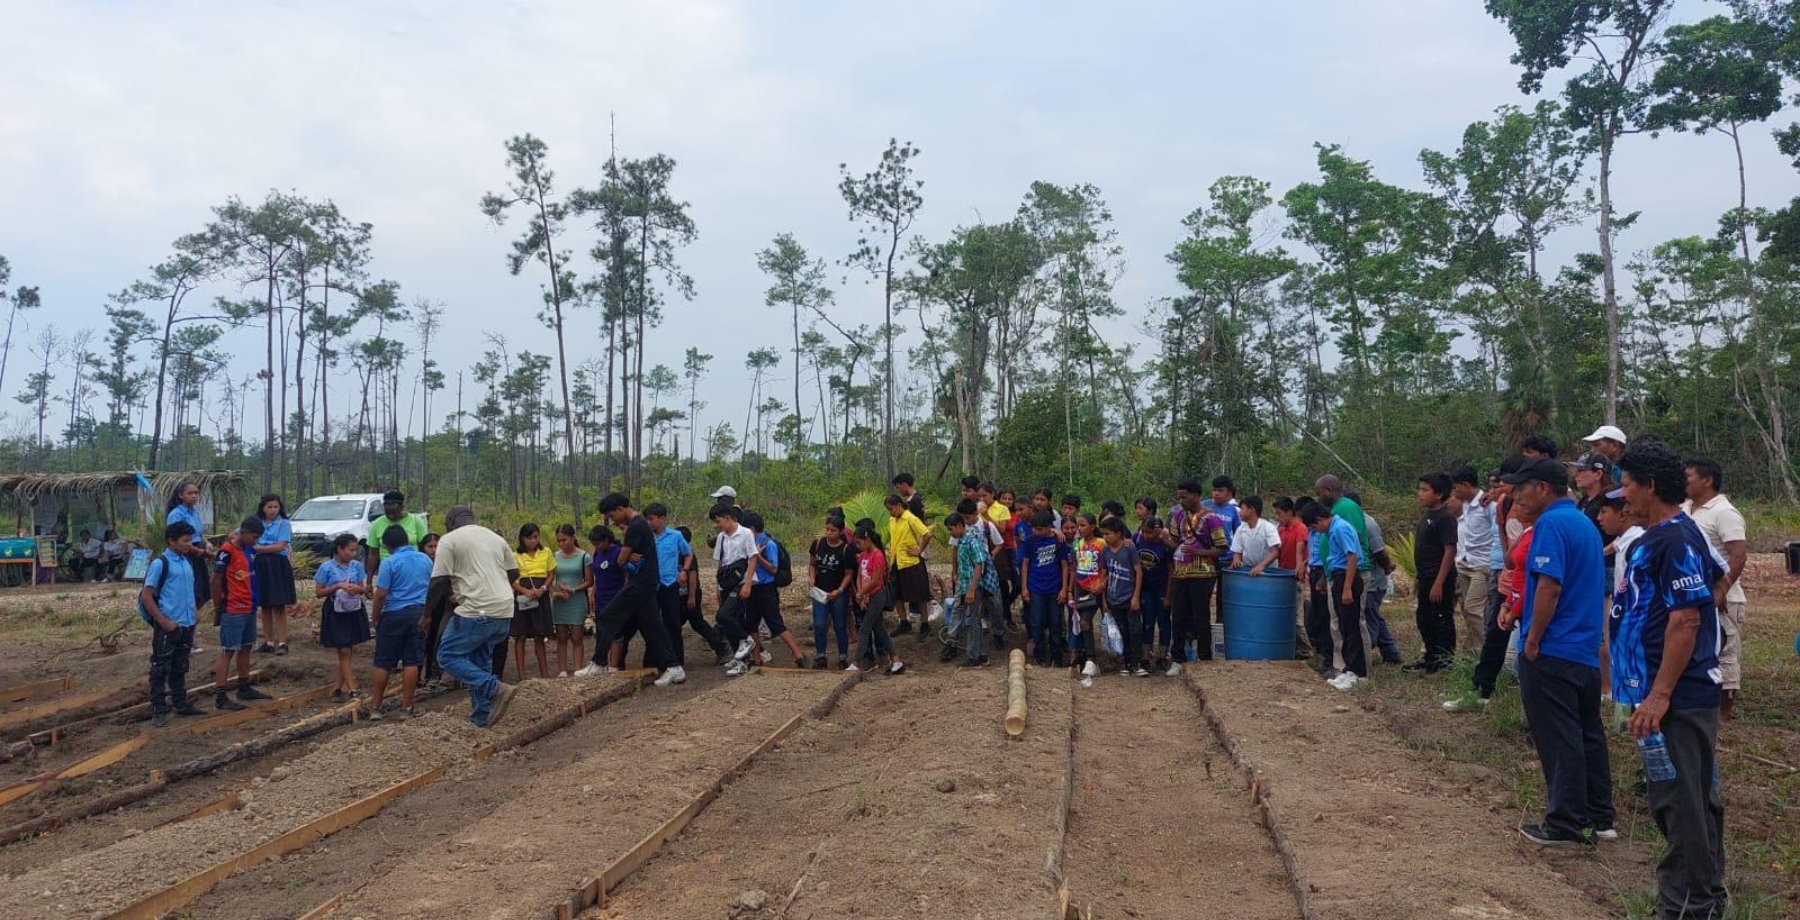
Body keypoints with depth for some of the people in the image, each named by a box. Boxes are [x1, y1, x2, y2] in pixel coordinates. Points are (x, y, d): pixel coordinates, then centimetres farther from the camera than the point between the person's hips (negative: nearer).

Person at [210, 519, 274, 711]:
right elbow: (215, 581, -14)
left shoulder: (246, 549, 10)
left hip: (248, 609, 9)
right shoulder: (227, 551, -16)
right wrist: (219, 607, -9)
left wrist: (254, 603, 11)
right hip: (232, 612, -9)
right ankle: (221, 698, -4)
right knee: (227, 652, -6)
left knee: (246, 648, 16)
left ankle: (245, 689, 28)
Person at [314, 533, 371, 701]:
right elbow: (318, 593, -5)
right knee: (343, 651, -5)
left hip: (354, 611, 4)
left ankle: (338, 688, 19)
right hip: (335, 613, -4)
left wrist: (358, 588, -12)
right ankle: (352, 690, -7)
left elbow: (364, 588, 10)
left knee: (346, 651, 9)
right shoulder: (326, 567, -7)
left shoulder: (356, 565, 3)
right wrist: (338, 586, -17)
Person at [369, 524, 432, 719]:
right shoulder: (425, 560, 6)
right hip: (418, 614, 4)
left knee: (383, 663, 6)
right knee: (412, 662, 5)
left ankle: (375, 707, 12)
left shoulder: (389, 563, -10)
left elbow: (381, 594, -13)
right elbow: (432, 588, 13)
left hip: (394, 615, -3)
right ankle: (406, 707, 8)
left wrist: (374, 618, -2)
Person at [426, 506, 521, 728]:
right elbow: (514, 572, 22)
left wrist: (427, 613, 1)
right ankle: (482, 716, 19)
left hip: (477, 611, -7)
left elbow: (439, 581, -7)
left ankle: (496, 689, -14)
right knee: (480, 660, 19)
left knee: (448, 656, 2)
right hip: (504, 611, 7)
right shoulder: (495, 537, 18)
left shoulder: (449, 539, -1)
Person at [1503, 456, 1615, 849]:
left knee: (1559, 741, -2)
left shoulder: (1552, 524, -15)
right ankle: (1598, 817, 24)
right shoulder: (1585, 523, 13)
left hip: (1552, 652, -9)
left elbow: (1549, 586, -23)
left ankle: (1565, 824, 3)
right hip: (1586, 651, 9)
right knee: (1588, 734, 16)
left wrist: (1533, 641, -16)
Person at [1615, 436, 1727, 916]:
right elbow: (1719, 578, 29)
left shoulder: (1673, 540, -19)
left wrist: (1659, 696, -24)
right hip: (1686, 694, 11)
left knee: (1680, 801, -3)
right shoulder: (1676, 534, 13)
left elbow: (1686, 619, -23)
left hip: (1677, 697, -11)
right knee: (1696, 796, 18)